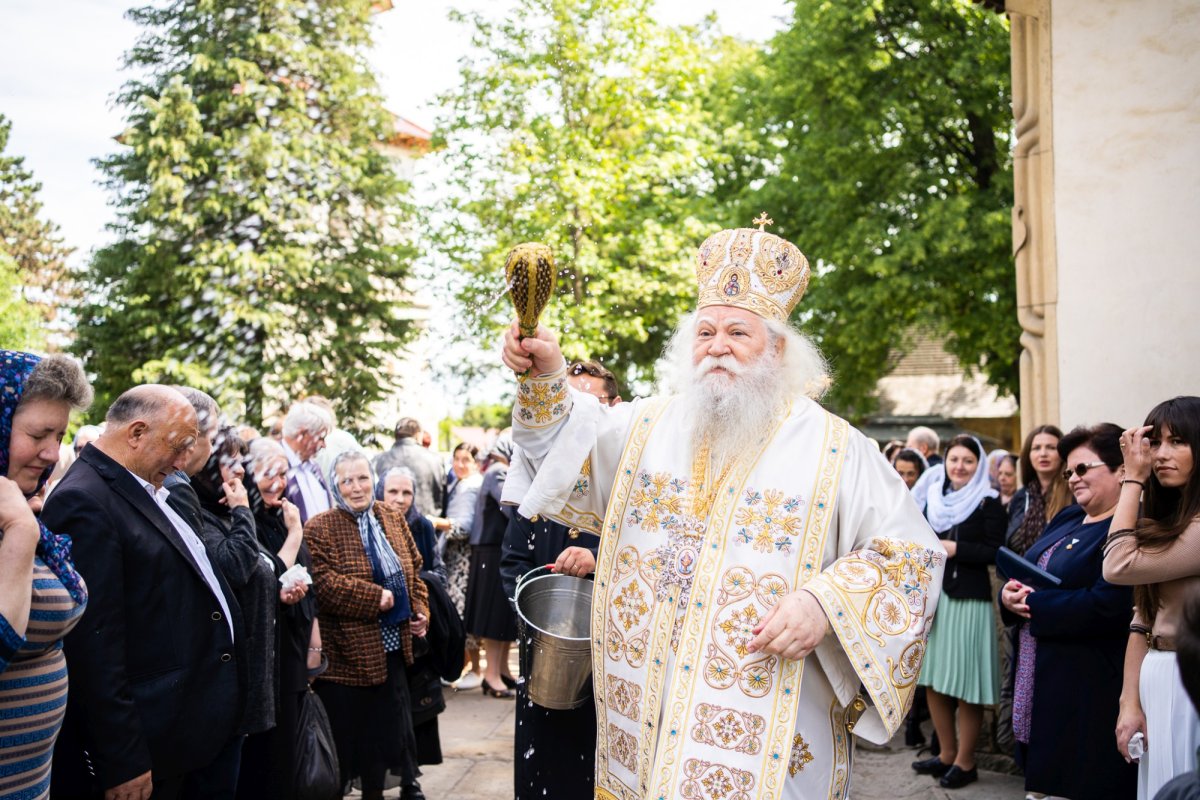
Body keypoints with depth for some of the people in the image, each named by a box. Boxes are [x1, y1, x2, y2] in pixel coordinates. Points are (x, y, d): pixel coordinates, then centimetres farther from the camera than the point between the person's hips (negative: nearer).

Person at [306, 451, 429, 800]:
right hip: (348, 650, -6)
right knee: (348, 730, 4)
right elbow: (325, 584, -21)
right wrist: (375, 597, -22)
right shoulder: (320, 529, -11)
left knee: (389, 723, 15)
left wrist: (420, 610, 2)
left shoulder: (392, 516, 8)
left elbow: (413, 567, 14)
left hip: (392, 644, 6)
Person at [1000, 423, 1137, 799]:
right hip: (1038, 679, 8)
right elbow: (1021, 572, 16)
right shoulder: (1067, 518, 14)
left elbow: (1107, 606, -26)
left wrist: (1033, 604, -17)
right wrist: (1010, 594, -6)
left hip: (1089, 692, -8)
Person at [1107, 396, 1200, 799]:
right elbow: (1144, 616, 9)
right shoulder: (1168, 519, 12)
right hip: (1156, 678, 8)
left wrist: (1133, 479, -12)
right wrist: (1130, 701, 2)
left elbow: (1119, 566, -20)